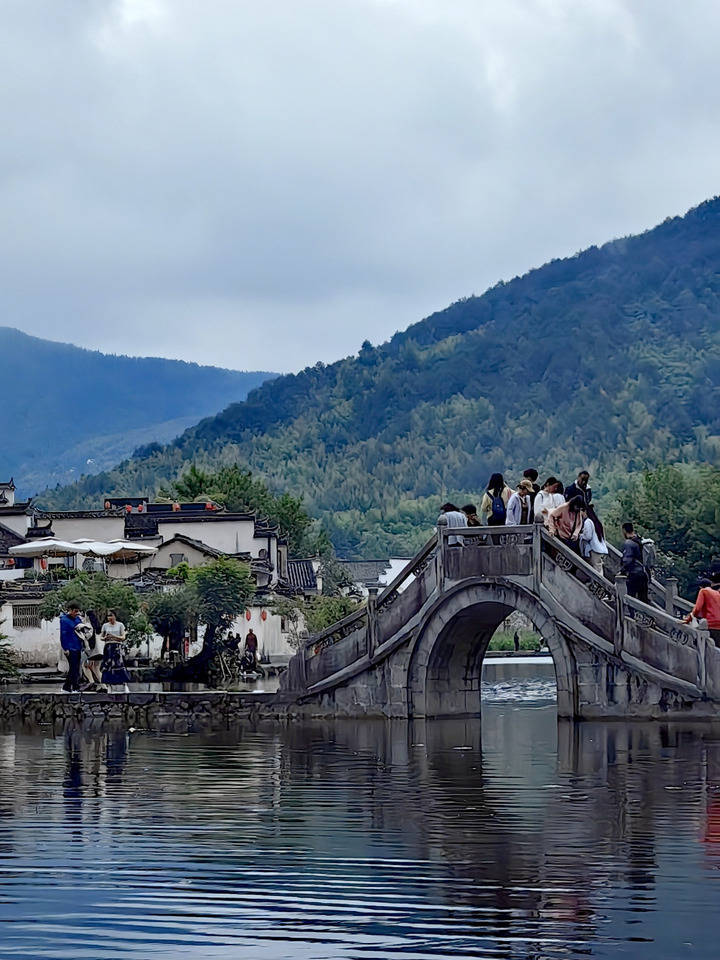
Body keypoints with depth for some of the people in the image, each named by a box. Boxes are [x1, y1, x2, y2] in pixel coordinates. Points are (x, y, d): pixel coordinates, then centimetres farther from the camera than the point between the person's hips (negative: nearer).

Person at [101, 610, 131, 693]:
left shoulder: (120, 625, 5)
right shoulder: (105, 625, 11)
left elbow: (123, 637, 0)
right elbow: (101, 637, 15)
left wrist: (114, 636, -16)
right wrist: (105, 638, -8)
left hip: (118, 647, -3)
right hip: (108, 647, 3)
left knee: (120, 665, -13)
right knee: (108, 666, -3)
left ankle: (125, 686, -14)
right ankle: (109, 686, 1)